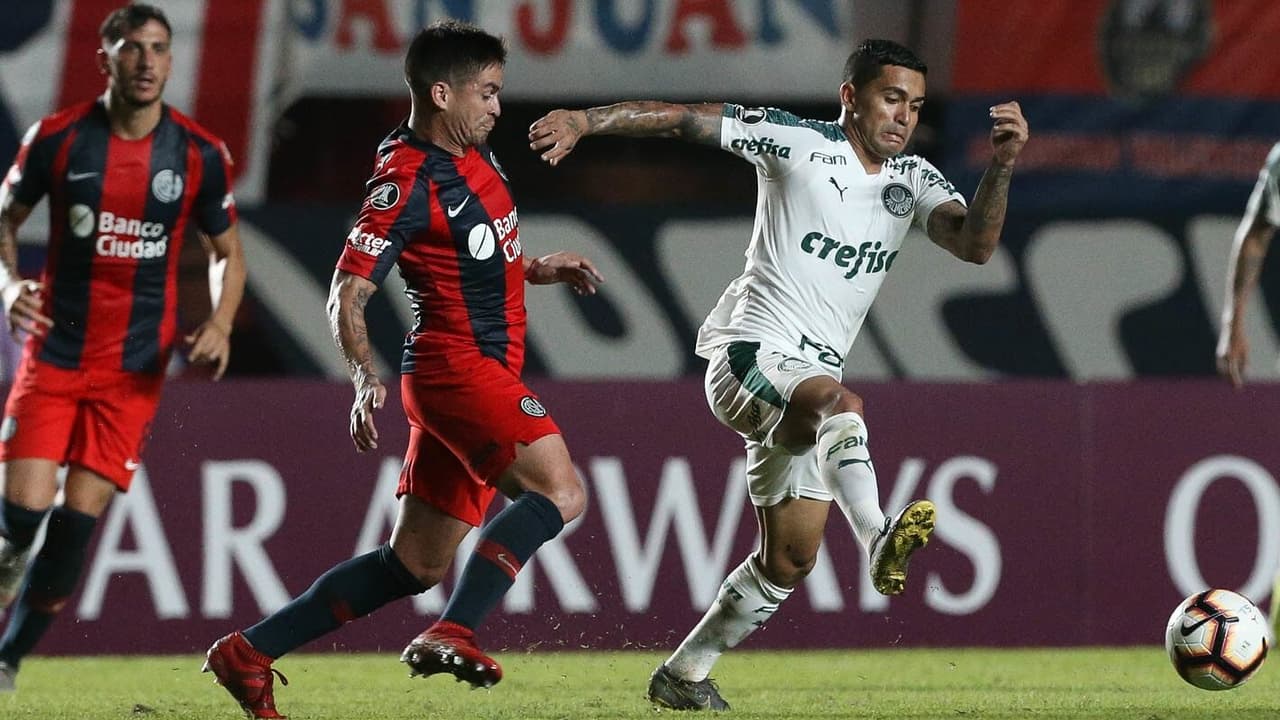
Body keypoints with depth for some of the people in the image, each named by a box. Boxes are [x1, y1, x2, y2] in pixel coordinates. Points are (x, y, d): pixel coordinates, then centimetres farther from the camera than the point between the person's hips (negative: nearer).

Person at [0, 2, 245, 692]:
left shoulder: (199, 155, -2)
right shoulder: (57, 137, -4)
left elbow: (227, 251, 10)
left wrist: (219, 325, -7)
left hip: (134, 367, 0)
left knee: (79, 517, -6)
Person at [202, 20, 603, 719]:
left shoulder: (474, 155, 14)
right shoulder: (405, 184, -15)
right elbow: (347, 293, -18)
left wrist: (538, 267, 17)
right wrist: (364, 376, -33)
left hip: (483, 373, 9)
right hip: (457, 365, -9)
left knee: (414, 564, 9)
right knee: (559, 491, -26)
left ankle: (249, 653, 13)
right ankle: (451, 636, -34)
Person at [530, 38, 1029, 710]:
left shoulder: (913, 181, 10)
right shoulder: (796, 141, -4)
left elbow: (975, 243, -6)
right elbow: (682, 118, -5)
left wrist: (1002, 165, -21)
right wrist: (584, 120, -16)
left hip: (809, 384, 7)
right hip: (750, 354, -7)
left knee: (788, 562, 8)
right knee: (842, 404, -39)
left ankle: (682, 675, 21)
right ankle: (878, 540, -58)